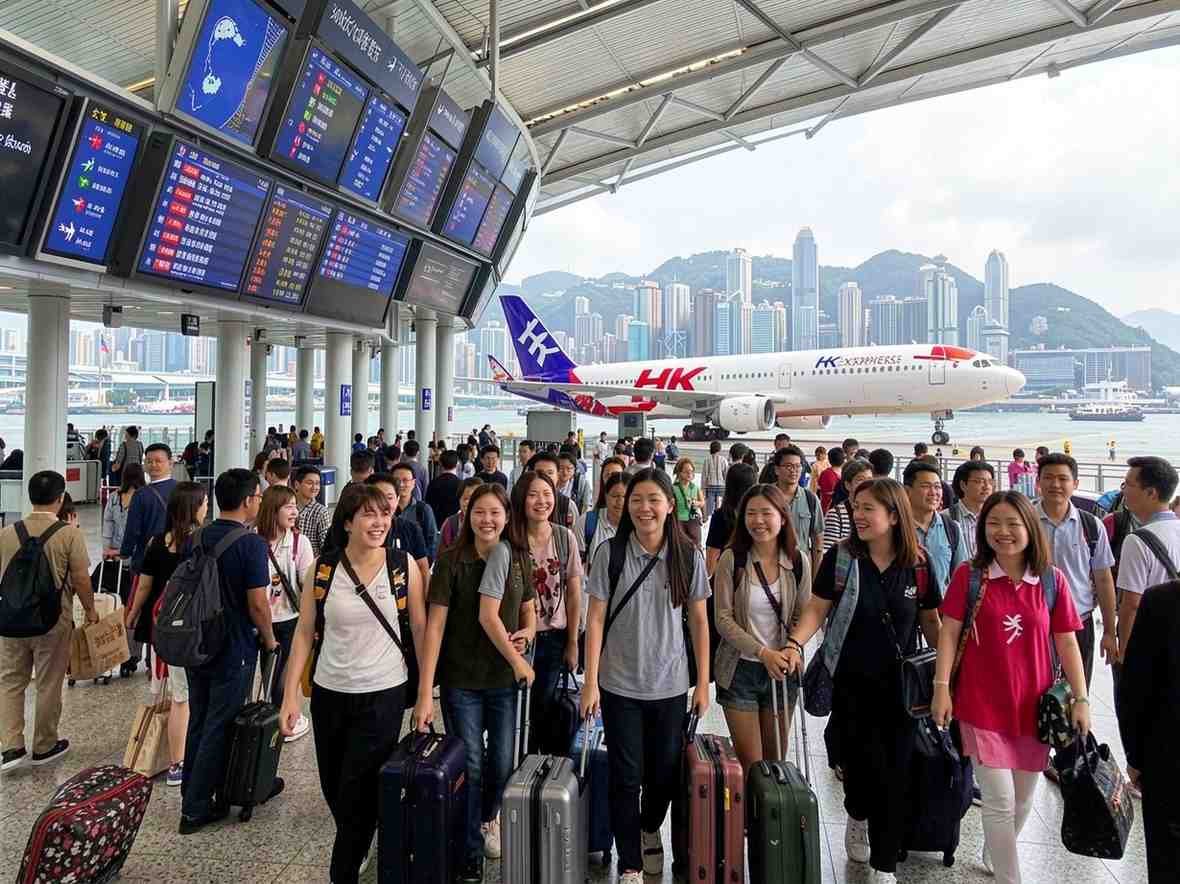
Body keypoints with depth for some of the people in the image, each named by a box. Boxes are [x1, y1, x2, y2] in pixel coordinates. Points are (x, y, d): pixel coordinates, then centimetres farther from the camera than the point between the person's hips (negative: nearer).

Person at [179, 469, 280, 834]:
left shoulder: (196, 539, 4)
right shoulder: (250, 543, -18)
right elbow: (257, 602, -19)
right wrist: (269, 639, -3)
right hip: (234, 649, -7)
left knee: (199, 722, 18)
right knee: (219, 727, 5)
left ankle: (193, 794, 31)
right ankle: (195, 809, 14)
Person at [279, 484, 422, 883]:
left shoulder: (404, 567, -11)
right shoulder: (322, 569, -7)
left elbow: (421, 630, -4)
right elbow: (304, 633, -1)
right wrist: (290, 694, -4)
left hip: (384, 694, -3)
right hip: (329, 693, 3)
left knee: (358, 795, 5)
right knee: (333, 788, 20)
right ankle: (355, 844, 50)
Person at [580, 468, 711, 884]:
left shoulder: (688, 556, -5)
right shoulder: (610, 553, -9)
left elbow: (699, 621, 2)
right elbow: (596, 620, -6)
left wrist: (703, 682, 3)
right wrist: (590, 682, -8)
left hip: (670, 685, 2)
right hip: (620, 685, -1)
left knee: (665, 773, 15)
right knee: (626, 777, 7)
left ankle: (650, 829, 45)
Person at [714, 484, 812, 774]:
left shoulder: (798, 561, -3)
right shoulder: (731, 559, -11)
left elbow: (803, 615, 4)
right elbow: (723, 619, -11)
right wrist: (763, 652, -21)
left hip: (782, 670, 2)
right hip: (740, 670, -2)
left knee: (776, 761, 14)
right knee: (751, 765, 3)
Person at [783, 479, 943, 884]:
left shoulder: (917, 566, -4)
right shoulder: (840, 557, -9)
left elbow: (931, 622, 7)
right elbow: (816, 609, -7)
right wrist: (795, 643, -22)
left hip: (900, 685, 1)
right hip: (851, 683, -1)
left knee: (895, 773, 6)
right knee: (863, 764, 5)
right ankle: (857, 817, 41)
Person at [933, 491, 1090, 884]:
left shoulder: (1053, 580, -2)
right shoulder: (968, 575, -8)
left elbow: (1066, 643, 2)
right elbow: (949, 633, -6)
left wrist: (1081, 698, -1)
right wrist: (941, 687, -11)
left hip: (1035, 706, 3)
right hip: (983, 705, -3)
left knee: (1023, 801, 18)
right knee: (999, 801, -2)